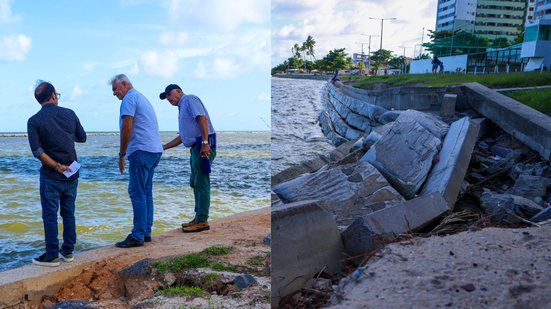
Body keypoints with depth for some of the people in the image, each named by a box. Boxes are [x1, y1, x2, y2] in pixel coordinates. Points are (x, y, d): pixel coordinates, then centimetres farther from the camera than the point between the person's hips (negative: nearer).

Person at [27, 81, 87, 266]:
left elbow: (37, 151, -16)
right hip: (72, 173, 3)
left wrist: (57, 166, -11)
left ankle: (52, 256, 8)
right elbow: (82, 138, 11)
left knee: (50, 215, 3)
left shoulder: (34, 121, -7)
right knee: (68, 213, 13)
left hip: (51, 175, -3)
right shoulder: (69, 114, 0)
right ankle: (68, 251, 18)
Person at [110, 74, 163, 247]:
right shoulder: (142, 98, 25)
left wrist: (122, 154, -8)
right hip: (155, 149, 10)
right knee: (146, 192, 12)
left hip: (142, 150, -10)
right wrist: (125, 152, 20)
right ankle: (146, 232, 16)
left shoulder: (129, 98, -6)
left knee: (137, 193, -8)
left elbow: (127, 128, -14)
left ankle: (138, 236, -6)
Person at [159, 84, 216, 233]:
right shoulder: (182, 109, 27)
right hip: (195, 148, 10)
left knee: (201, 183, -9)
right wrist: (164, 147, 27)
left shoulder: (190, 99, -1)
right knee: (195, 183, 13)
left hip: (204, 146, -10)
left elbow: (203, 119, -16)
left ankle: (202, 221, -5)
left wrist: (205, 143, -25)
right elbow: (183, 137, 30)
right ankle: (199, 218, 21)